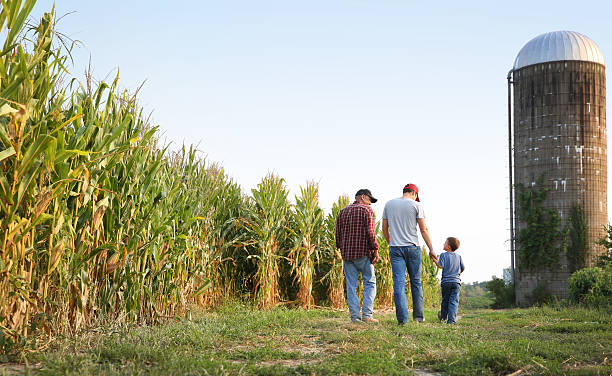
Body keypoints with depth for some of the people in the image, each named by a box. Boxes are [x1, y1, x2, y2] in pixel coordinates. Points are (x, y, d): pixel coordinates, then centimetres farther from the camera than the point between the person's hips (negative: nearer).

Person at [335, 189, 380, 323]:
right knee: (370, 282, 2)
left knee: (351, 286, 5)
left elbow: (338, 234, 15)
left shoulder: (343, 212, 16)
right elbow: (370, 232, -11)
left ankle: (355, 316, 2)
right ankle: (367, 315, -6)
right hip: (363, 252, -5)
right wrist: (375, 250, -8)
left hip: (347, 253, 5)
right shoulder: (366, 210, -1)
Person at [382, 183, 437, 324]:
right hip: (412, 248, -1)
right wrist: (431, 249, 1)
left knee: (398, 283, -3)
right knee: (416, 282, 9)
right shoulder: (416, 205, 0)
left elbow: (384, 228, 13)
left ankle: (402, 318, -9)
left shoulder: (389, 204, 9)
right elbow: (423, 229, -3)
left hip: (395, 248, 2)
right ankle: (419, 316, 12)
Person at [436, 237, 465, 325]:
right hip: (456, 282, 1)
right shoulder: (458, 256, 7)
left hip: (446, 281, -1)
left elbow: (441, 266, -15)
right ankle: (451, 319, -13)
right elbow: (463, 268, 10)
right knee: (454, 301, -3)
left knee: (445, 300, 14)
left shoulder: (443, 255, -4)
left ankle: (443, 317, 32)